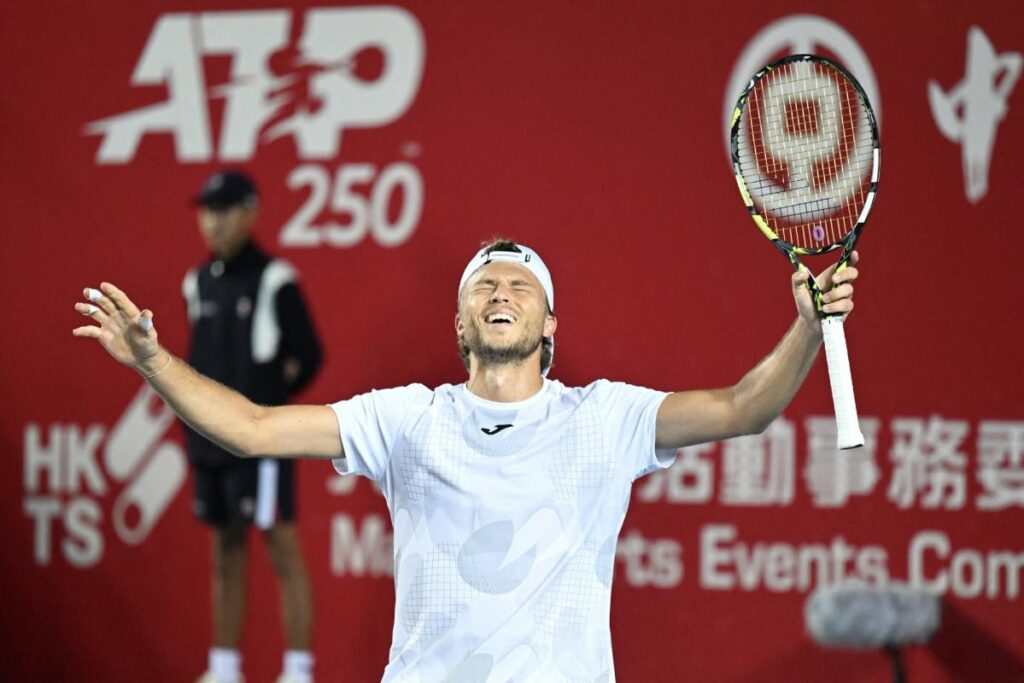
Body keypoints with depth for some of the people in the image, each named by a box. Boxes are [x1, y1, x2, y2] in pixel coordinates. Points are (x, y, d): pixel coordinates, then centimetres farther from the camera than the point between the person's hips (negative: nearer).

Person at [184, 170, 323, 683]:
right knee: (226, 557, 12)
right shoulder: (198, 284, 12)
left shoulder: (275, 281, -8)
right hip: (209, 442, 7)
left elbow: (308, 355, -6)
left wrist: (268, 399, -2)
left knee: (283, 552, -6)